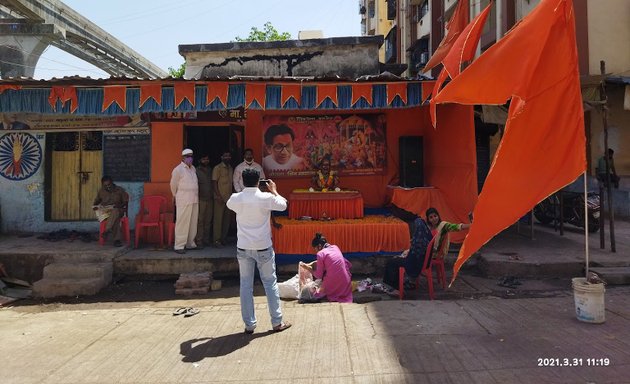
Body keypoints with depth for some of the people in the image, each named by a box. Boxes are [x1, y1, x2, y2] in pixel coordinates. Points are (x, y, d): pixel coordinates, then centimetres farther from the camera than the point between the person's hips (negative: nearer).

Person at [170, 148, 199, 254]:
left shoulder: (193, 168, 12)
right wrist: (177, 196, 14)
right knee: (182, 223, -4)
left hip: (194, 200, 7)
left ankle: (190, 243, 20)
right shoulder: (178, 169, -7)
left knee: (193, 223, 10)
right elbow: (173, 185, 2)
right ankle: (179, 246, 2)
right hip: (183, 201, -7)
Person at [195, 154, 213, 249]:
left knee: (208, 221, 8)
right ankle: (198, 241, 3)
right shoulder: (196, 171, -3)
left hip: (210, 199, 5)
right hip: (201, 200, -5)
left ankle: (206, 240, 17)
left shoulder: (211, 170, 12)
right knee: (200, 221, -3)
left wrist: (214, 196, 8)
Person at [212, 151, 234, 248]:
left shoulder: (231, 169, 14)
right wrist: (218, 196, -14)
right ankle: (217, 240, 2)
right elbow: (214, 183, -8)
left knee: (227, 219, 7)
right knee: (218, 219, -3)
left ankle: (224, 238, 17)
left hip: (229, 197, 6)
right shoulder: (217, 168, -4)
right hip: (220, 198, -6)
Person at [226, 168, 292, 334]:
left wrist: (245, 191, 21)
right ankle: (277, 322, 17)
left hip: (243, 248, 2)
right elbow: (283, 205, 4)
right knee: (270, 283, 10)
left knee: (246, 285, 10)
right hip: (263, 247, -2)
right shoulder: (266, 197, -13)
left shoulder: (236, 198, -5)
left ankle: (249, 325, 15)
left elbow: (229, 204, 20)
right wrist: (273, 190, 16)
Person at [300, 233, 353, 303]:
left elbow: (318, 276, -3)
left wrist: (308, 267, 10)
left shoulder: (320, 254, -10)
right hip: (346, 283, 4)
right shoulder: (335, 247, 8)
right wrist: (312, 263, 23)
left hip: (333, 284, -4)